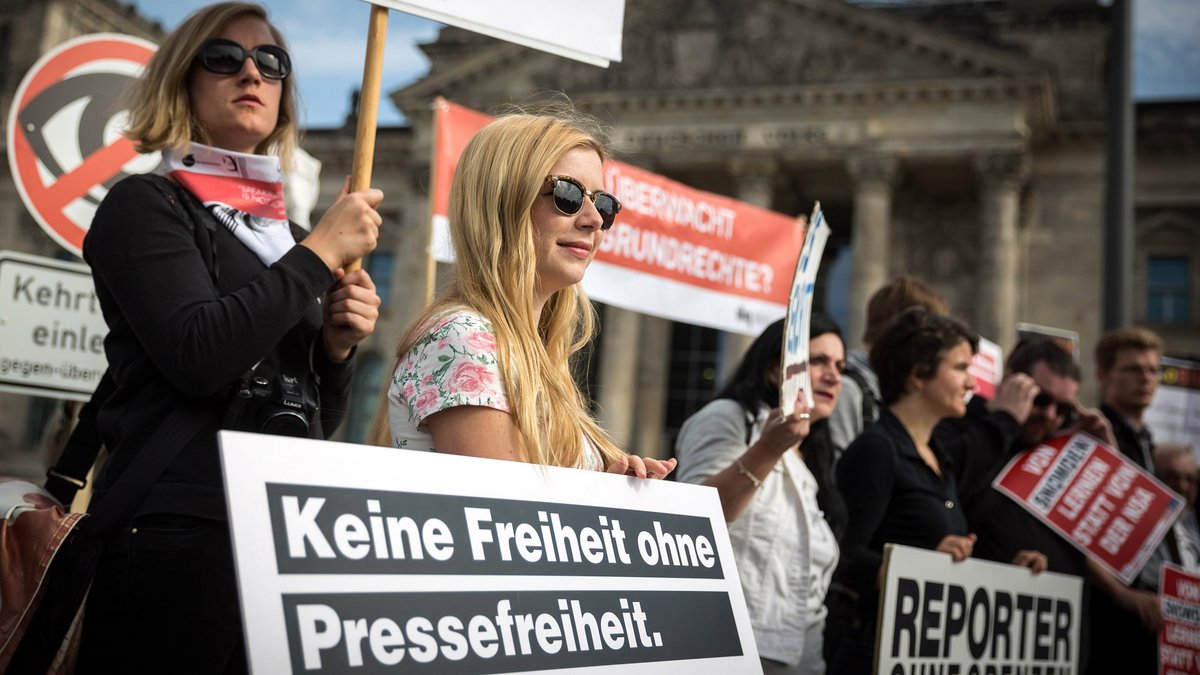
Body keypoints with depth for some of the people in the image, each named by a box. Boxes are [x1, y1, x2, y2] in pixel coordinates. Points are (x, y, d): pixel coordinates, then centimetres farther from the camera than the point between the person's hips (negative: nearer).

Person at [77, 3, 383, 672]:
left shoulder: (287, 238, 18)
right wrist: (322, 252, -10)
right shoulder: (146, 205, 1)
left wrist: (338, 346, 0)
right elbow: (196, 358, -17)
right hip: (177, 533, -6)